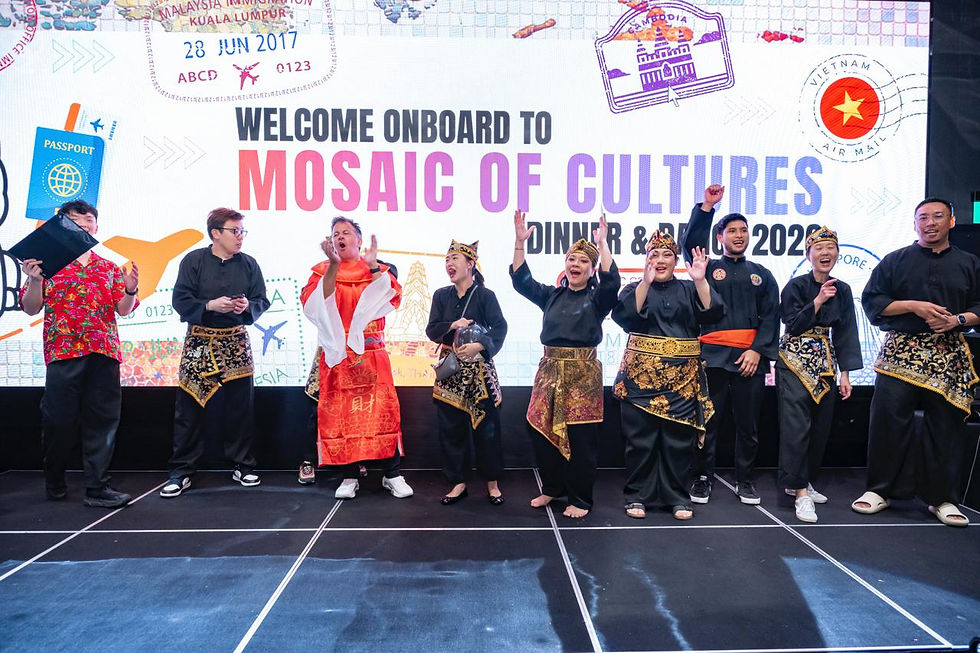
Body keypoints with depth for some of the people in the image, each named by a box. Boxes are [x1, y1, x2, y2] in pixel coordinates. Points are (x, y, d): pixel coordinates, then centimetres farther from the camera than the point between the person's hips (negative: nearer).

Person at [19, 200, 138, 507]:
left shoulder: (110, 268, 17)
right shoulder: (48, 263, 10)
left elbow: (124, 309, 11)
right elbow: (31, 308, 5)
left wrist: (130, 289, -9)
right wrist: (35, 280, -12)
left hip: (104, 354, 2)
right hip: (63, 352, -2)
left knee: (102, 421, 0)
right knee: (59, 419, 2)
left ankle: (97, 487, 4)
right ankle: (54, 481, 24)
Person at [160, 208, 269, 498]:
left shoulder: (249, 264, 7)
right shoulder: (194, 260, 0)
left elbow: (262, 301, 6)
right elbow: (180, 300, -6)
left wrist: (247, 307, -14)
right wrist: (209, 305, -20)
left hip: (236, 343, 2)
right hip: (199, 342, -2)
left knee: (240, 406, 6)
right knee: (189, 408, 0)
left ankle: (243, 466, 19)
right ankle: (181, 472, 10)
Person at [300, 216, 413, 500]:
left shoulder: (377, 271, 13)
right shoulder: (323, 271, 11)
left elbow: (392, 298, -5)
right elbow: (313, 303, -8)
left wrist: (373, 267, -12)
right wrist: (334, 265, -15)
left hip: (371, 353, 0)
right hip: (336, 355, 0)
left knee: (382, 410, -4)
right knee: (340, 413, -1)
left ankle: (392, 475, 4)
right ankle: (349, 477, 10)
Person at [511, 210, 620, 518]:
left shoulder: (597, 298, 2)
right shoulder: (551, 295, 13)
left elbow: (611, 281, -18)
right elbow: (521, 280, 6)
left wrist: (603, 244, -19)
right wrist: (520, 242, -3)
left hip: (583, 373, -4)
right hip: (550, 369, 4)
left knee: (580, 438, -1)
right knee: (542, 431, 6)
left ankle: (580, 499, 13)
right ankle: (552, 488, 26)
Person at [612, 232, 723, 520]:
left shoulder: (689, 289, 12)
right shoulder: (634, 288, 8)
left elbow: (712, 313, -5)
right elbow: (625, 315, -13)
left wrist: (700, 281, -17)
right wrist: (646, 281, -22)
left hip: (682, 376, 2)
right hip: (641, 374, -1)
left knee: (679, 439, 4)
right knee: (640, 438, 1)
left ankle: (677, 498, 17)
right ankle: (637, 496, 13)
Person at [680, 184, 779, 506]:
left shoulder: (762, 275, 16)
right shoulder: (709, 268, 12)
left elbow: (771, 316, 8)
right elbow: (689, 244, -6)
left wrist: (757, 350, -5)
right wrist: (706, 207, -9)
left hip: (750, 357, 2)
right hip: (713, 355, -2)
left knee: (748, 424, 6)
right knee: (708, 421, 0)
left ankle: (745, 480, 20)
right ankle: (702, 478, 12)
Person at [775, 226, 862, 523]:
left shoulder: (842, 291, 8)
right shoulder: (796, 286, -6)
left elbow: (845, 333, 7)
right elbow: (793, 324, -12)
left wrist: (845, 373, 3)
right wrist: (818, 301, -18)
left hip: (825, 362, 6)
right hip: (795, 361, -5)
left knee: (820, 427, 8)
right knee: (796, 426, -11)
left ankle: (799, 481, 23)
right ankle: (800, 492, -11)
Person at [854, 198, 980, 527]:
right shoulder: (895, 261, 8)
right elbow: (872, 301, 1)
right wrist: (913, 306, -11)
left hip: (949, 357, 2)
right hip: (900, 354, -1)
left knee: (946, 427, 3)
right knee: (888, 421, -3)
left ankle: (942, 498, 15)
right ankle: (879, 490, 8)